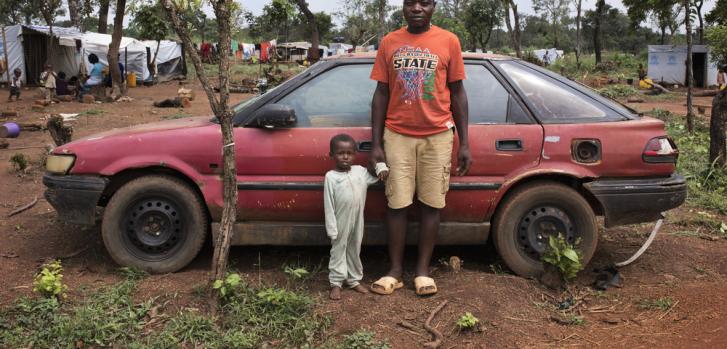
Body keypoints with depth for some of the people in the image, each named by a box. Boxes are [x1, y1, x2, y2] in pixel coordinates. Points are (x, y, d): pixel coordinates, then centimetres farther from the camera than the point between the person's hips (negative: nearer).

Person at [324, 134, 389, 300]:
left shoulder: (360, 171, 2)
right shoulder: (331, 177, -11)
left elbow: (376, 176, 19)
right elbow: (329, 205, -11)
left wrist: (382, 168, -5)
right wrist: (332, 228, -14)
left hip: (357, 221, 5)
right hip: (341, 222, -4)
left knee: (355, 250, 16)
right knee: (338, 250, 5)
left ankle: (354, 280, 30)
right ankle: (336, 283, 14)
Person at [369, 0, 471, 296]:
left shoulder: (448, 41, 1)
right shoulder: (389, 42, 4)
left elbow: (457, 93, 4)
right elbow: (381, 94, 6)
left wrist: (464, 143, 0)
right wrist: (376, 144, 0)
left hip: (437, 136, 0)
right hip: (398, 136, 1)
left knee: (431, 204, 4)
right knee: (397, 204, 2)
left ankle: (423, 269, 16)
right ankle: (395, 271, 13)